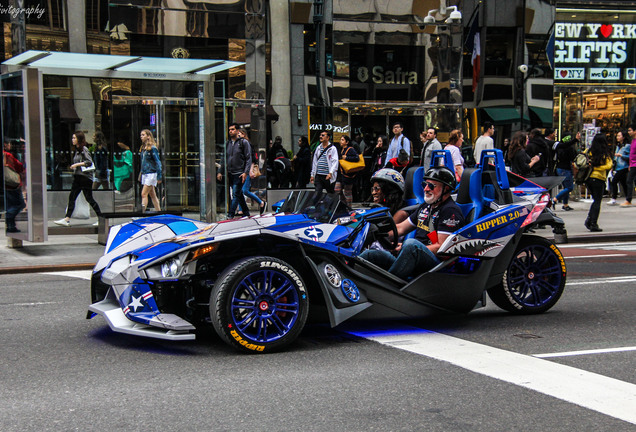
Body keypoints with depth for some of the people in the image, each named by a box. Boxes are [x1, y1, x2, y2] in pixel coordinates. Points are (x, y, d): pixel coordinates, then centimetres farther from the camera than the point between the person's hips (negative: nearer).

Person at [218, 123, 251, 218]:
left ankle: (230, 215, -12)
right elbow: (224, 159, 18)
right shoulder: (227, 143, 13)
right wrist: (220, 172, 9)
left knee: (235, 195, -10)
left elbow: (248, 158, -6)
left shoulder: (243, 142, -2)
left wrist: (246, 172, -15)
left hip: (239, 174, -6)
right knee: (239, 194, 12)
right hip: (230, 174, 6)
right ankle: (246, 213, 22)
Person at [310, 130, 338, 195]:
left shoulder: (332, 149, -2)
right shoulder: (318, 148, 16)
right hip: (318, 176, 5)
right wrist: (312, 175, 17)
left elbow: (335, 162, -11)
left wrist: (331, 173, -24)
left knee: (331, 193, 5)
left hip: (328, 176, -5)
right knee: (317, 193, -4)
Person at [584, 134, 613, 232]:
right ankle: (593, 224, -1)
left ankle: (589, 219, 4)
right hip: (599, 179, -4)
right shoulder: (606, 154, -7)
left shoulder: (588, 151, 3)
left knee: (595, 200, 19)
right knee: (597, 201, 4)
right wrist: (596, 167, -12)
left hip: (588, 178, 4)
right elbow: (609, 166, -16)